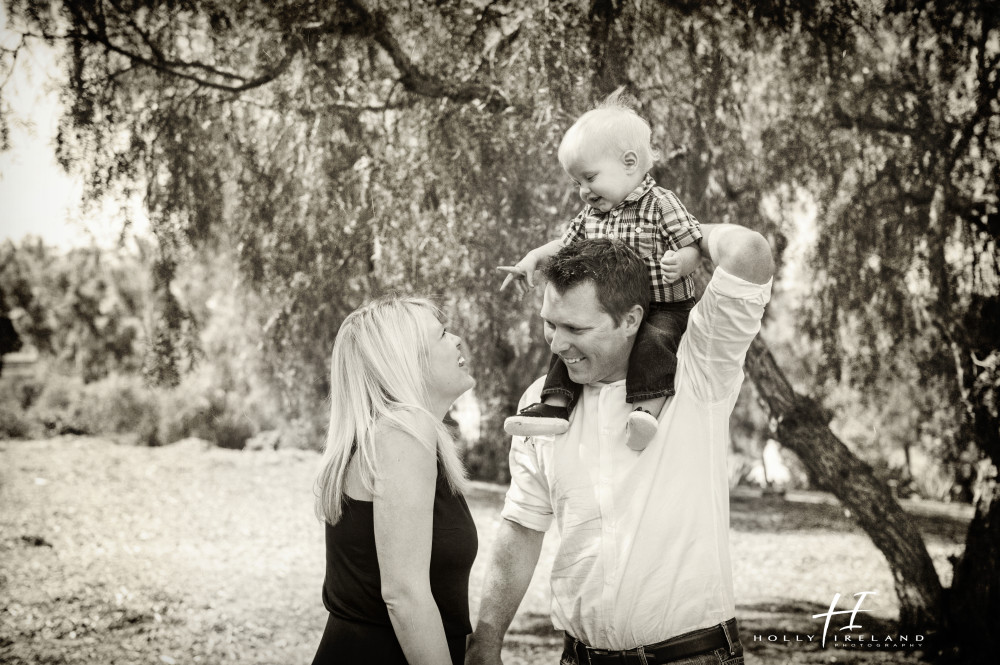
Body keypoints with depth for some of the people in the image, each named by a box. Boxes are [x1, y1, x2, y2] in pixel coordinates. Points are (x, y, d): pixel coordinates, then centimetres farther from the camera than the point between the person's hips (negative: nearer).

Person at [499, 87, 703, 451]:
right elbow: (566, 244, 26)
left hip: (665, 308, -7)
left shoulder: (661, 203, -11)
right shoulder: (591, 213, 10)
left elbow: (694, 247, -13)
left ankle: (647, 409, -45)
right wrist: (533, 258, 12)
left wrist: (680, 263, -35)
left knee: (653, 341, -35)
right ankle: (556, 405, -4)